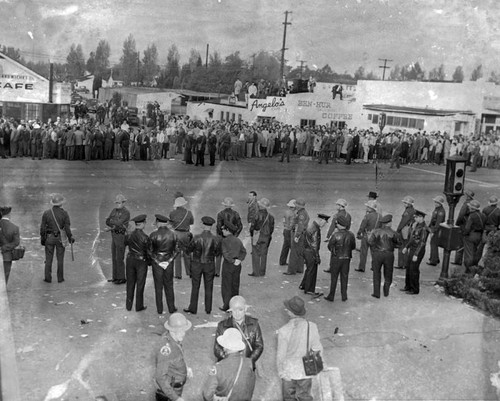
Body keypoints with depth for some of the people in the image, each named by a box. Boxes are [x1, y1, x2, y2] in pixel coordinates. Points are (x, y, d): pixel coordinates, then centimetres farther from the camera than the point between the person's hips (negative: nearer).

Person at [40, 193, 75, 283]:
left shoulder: (46, 213, -5)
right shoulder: (64, 213, -9)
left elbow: (42, 228, -2)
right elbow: (67, 228, -9)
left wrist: (42, 238, 9)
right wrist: (70, 237, 3)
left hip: (49, 238, 1)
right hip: (60, 238, -1)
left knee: (48, 258, 8)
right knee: (60, 259, 8)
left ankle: (48, 278, 10)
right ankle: (60, 278, 11)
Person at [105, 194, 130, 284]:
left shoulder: (126, 212, -13)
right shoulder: (114, 210, 11)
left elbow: (119, 223, -22)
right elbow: (107, 222, 4)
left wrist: (111, 221, -6)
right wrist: (115, 225, -14)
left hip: (121, 236, -8)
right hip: (114, 235, 8)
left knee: (119, 258, -6)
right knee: (114, 257, 12)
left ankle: (121, 278, 1)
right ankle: (115, 277, 20)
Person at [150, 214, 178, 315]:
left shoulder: (153, 235, -14)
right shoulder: (172, 234, -6)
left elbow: (150, 250, -7)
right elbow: (176, 249, 0)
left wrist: (150, 261, 10)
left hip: (157, 262, -2)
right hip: (169, 262, 2)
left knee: (158, 287, 9)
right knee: (169, 286, 13)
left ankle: (159, 309, 15)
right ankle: (171, 308, 18)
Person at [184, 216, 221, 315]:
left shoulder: (196, 238, -19)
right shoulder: (216, 239, -14)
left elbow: (189, 250, -6)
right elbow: (217, 253, -2)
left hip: (197, 265, -1)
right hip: (210, 265, 1)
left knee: (195, 287, 14)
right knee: (208, 287, 15)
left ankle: (193, 308, 23)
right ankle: (208, 309, 25)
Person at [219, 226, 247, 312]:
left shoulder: (225, 241, -11)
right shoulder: (238, 240, 7)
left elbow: (225, 253, -20)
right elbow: (244, 251, 5)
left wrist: (232, 261, -15)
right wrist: (239, 259, -6)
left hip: (228, 264, -5)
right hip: (237, 265, 5)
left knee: (226, 285, 4)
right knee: (235, 285, 14)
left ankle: (226, 306, 6)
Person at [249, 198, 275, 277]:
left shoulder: (259, 215, -18)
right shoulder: (270, 216, 0)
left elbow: (253, 226, -13)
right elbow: (272, 228, 5)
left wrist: (252, 235, 4)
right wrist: (268, 235, 16)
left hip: (257, 237, -5)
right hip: (266, 237, 6)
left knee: (256, 254, 2)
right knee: (264, 254, 12)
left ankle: (256, 272, 3)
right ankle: (262, 271, 17)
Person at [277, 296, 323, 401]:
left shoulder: (284, 331, -25)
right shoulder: (312, 327, -18)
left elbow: (280, 355, -16)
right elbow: (318, 349, -6)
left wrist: (280, 371, 1)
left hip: (288, 372, -2)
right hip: (306, 371, 2)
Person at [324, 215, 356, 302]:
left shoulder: (335, 235, -20)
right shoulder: (350, 235, -7)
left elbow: (330, 247, -11)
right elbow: (353, 246, 5)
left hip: (336, 258, -3)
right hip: (346, 258, 3)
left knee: (334, 278, 8)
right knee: (344, 277, 13)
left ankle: (331, 296, 15)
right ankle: (344, 296, 18)